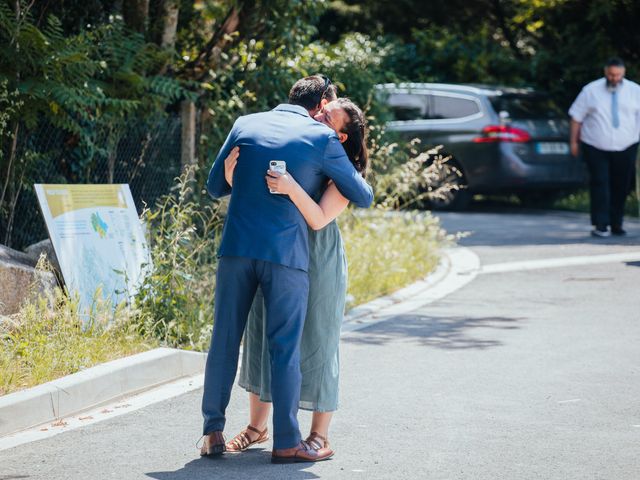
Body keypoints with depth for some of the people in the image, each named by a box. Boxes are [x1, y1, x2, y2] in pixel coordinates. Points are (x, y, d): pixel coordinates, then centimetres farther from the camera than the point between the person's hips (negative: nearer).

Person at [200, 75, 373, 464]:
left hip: (237, 248, 3)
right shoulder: (322, 138, 1)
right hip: (286, 254, -3)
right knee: (286, 348, 1)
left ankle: (213, 433, 10)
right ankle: (287, 442, 3)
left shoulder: (246, 125, 11)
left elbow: (215, 186, 17)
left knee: (224, 341, 9)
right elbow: (364, 198, 9)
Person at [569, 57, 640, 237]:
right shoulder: (591, 91, 1)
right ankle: (600, 225, -10)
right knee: (600, 185, -10)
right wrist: (574, 141, 3)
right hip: (596, 148, -2)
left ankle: (616, 224, 18)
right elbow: (577, 116, 5)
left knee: (621, 187, 6)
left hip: (625, 148, 2)